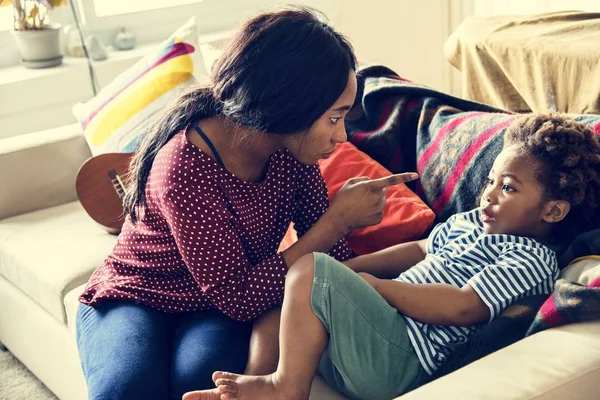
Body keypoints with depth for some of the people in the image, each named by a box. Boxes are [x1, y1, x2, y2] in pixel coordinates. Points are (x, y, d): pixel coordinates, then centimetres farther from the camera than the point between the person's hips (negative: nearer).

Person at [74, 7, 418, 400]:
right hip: (134, 301, -3)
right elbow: (238, 298, -27)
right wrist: (339, 219, -28)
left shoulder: (291, 148, -10)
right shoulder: (186, 168, -30)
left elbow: (331, 250, 3)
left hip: (216, 308, 3)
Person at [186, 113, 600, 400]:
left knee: (310, 271, -23)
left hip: (400, 361, -10)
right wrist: (347, 269, 10)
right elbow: (419, 250, 24)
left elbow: (462, 307, -22)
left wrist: (373, 284, -16)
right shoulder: (469, 222, 18)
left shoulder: (532, 261, -10)